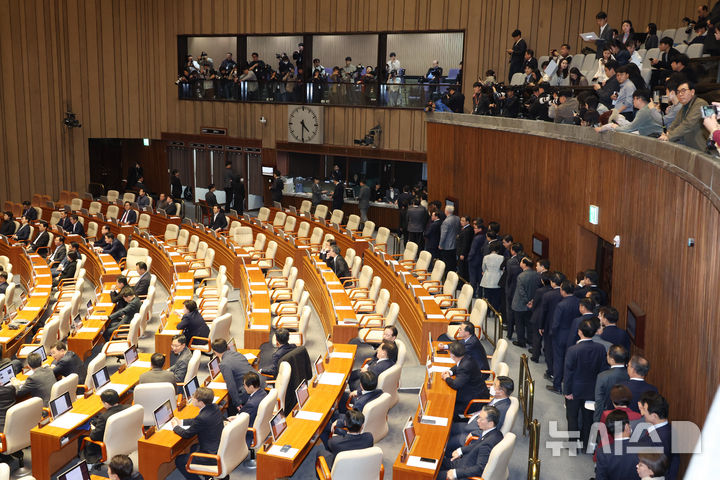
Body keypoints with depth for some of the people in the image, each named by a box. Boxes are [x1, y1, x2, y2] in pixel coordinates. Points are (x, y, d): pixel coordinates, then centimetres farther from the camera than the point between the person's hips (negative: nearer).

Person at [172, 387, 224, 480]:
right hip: (220, 447, 9)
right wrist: (181, 422, 15)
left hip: (212, 455, -9)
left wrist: (175, 426, 5)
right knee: (193, 448, 33)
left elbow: (187, 434, -13)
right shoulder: (215, 408, -4)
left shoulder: (203, 418, -30)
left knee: (179, 461, 3)